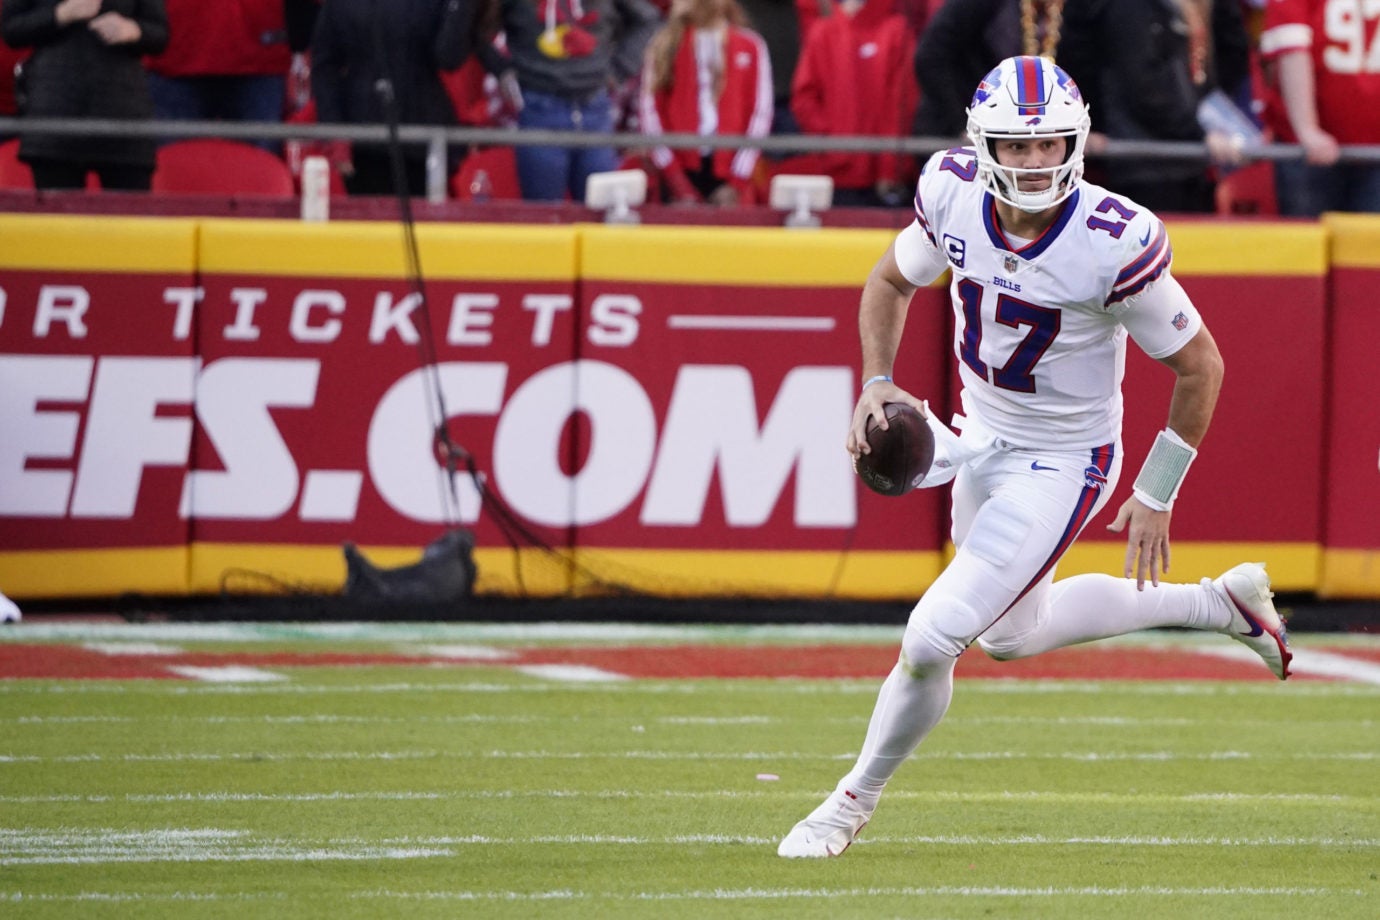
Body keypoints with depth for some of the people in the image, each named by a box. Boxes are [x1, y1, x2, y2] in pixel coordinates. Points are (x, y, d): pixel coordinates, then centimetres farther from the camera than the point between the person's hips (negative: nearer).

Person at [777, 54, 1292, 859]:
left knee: (932, 640, -13)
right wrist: (876, 385, -8)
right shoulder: (953, 195, -15)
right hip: (985, 438, 7)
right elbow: (892, 281, 7)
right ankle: (1220, 602, 41)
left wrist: (1157, 495, -11)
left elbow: (1201, 364, -15)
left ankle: (855, 801, 13)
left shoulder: (1115, 244, -29)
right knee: (1011, 636, 26)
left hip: (1062, 465, -7)